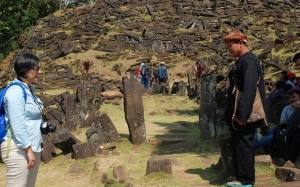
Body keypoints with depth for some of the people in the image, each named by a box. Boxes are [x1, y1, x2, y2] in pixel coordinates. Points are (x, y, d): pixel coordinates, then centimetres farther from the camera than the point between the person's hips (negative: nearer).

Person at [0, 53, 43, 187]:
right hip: (18, 148, -9)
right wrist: (28, 149, -20)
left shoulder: (29, 89, 12)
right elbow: (17, 124, -20)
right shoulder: (16, 91, -15)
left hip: (31, 146, 9)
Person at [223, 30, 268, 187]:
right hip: (239, 111, 10)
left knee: (244, 144, -1)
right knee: (236, 143, 16)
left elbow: (249, 89, -24)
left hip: (246, 113, -10)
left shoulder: (249, 61, -16)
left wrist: (242, 114, -25)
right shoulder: (241, 61, 14)